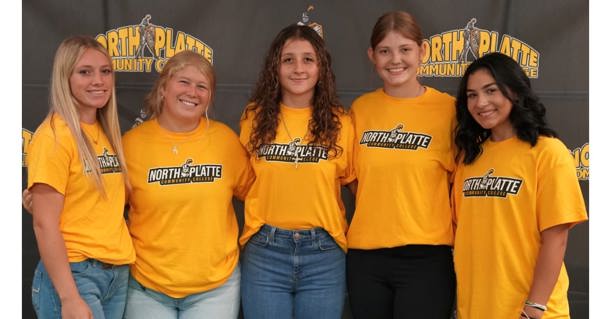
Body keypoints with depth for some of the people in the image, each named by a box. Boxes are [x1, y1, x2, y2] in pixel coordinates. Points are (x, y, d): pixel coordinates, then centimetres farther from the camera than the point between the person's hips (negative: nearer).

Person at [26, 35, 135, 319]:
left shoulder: (108, 134, 9)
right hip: (73, 274, -7)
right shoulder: (55, 136, -12)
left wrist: (121, 268, 6)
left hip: (119, 273, 7)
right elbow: (44, 224, -15)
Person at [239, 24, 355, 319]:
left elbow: (351, 180, 9)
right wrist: (260, 221, 5)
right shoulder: (255, 118, 3)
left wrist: (348, 233, 0)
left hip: (323, 254, 0)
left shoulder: (339, 122, 0)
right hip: (264, 252, 1)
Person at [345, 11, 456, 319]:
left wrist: (454, 233, -5)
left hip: (426, 256, -3)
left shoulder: (447, 108, -6)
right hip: (365, 254, 3)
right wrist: (378, 212, 3)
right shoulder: (360, 108, 3)